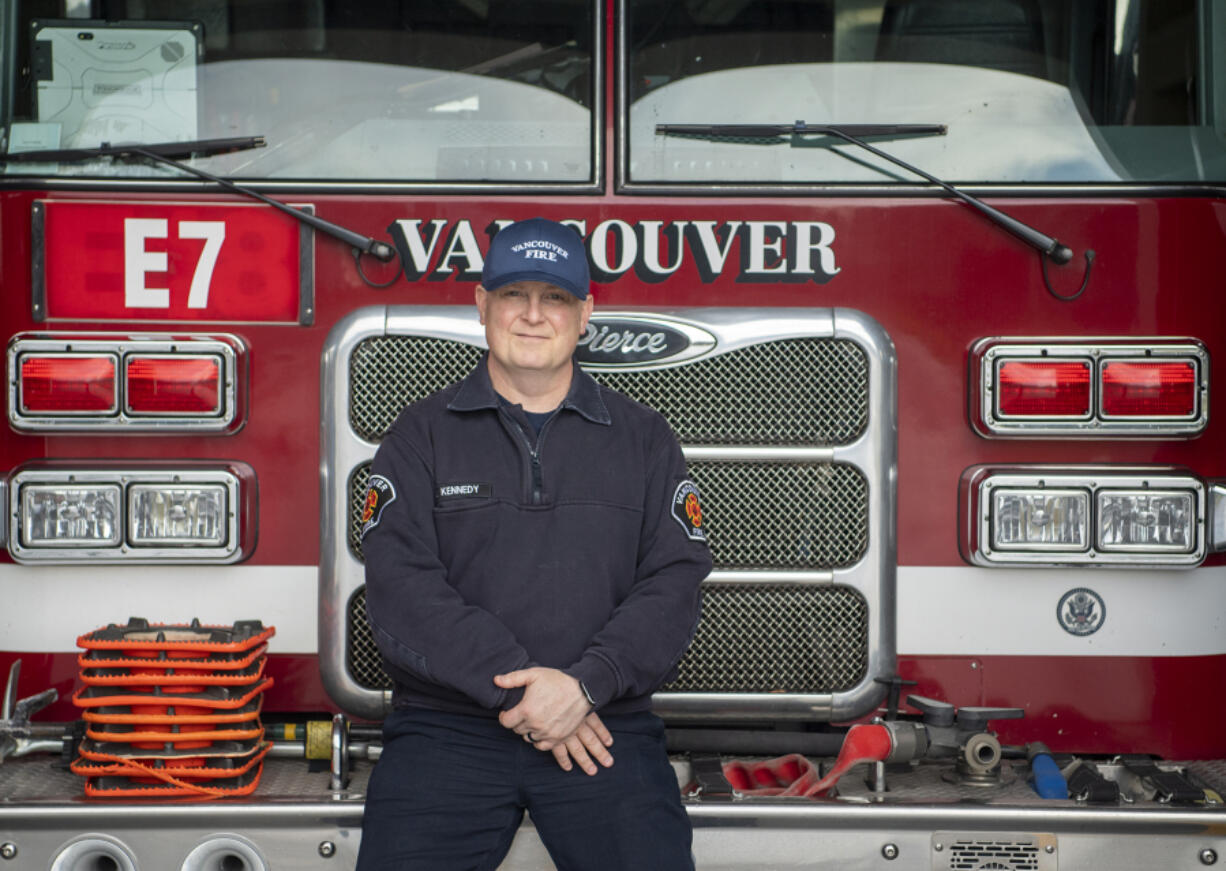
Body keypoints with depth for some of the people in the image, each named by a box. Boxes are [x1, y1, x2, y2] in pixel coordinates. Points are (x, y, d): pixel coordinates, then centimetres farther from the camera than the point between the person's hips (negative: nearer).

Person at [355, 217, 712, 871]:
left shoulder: (644, 439, 12)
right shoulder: (422, 434, 8)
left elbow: (673, 585, 2)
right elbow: (400, 588, -4)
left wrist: (584, 685, -13)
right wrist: (517, 685, -13)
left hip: (605, 723, 1)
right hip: (445, 724, 0)